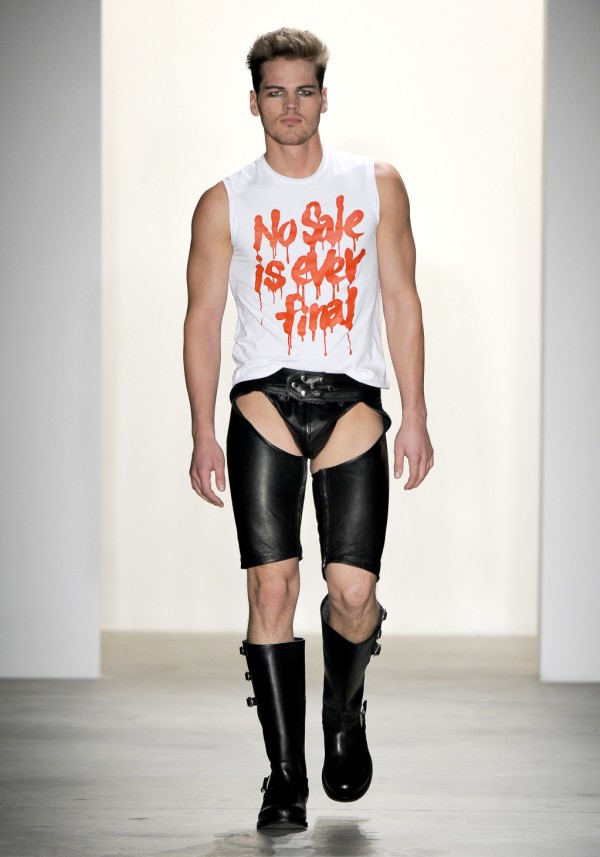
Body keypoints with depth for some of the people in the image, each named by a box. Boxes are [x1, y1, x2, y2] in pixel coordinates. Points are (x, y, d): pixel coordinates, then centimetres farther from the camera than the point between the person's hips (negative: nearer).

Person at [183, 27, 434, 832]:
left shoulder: (376, 185, 10)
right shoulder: (225, 203, 8)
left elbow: (402, 300, 10)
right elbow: (202, 317, 7)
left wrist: (416, 417, 4)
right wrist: (203, 433, 0)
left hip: (353, 403, 0)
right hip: (264, 402, 0)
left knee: (354, 594, -7)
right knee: (272, 586, -9)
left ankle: (344, 715, 25)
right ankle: (286, 774, -1)